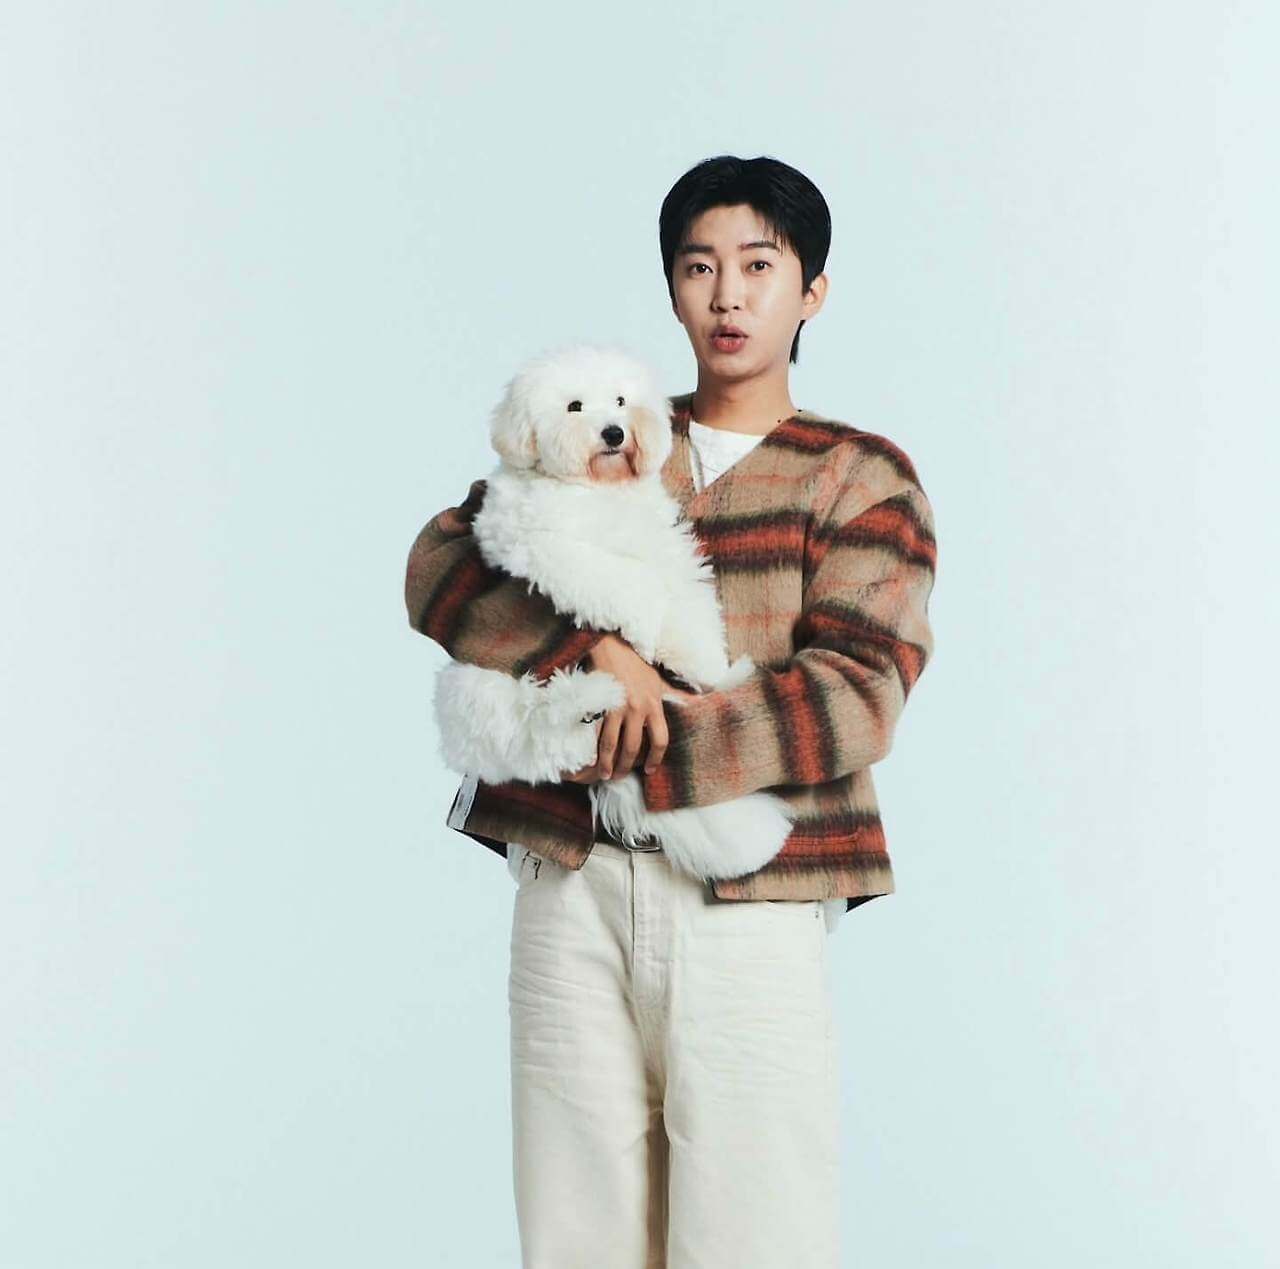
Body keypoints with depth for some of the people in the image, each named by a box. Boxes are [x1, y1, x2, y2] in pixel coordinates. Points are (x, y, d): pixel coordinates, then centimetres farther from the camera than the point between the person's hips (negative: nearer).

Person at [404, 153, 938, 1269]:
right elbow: (442, 564, 4)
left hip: (749, 906, -2)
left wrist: (638, 749, -11)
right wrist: (592, 652, -12)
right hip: (571, 885, 3)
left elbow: (856, 698, -6)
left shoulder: (862, 479, 7)